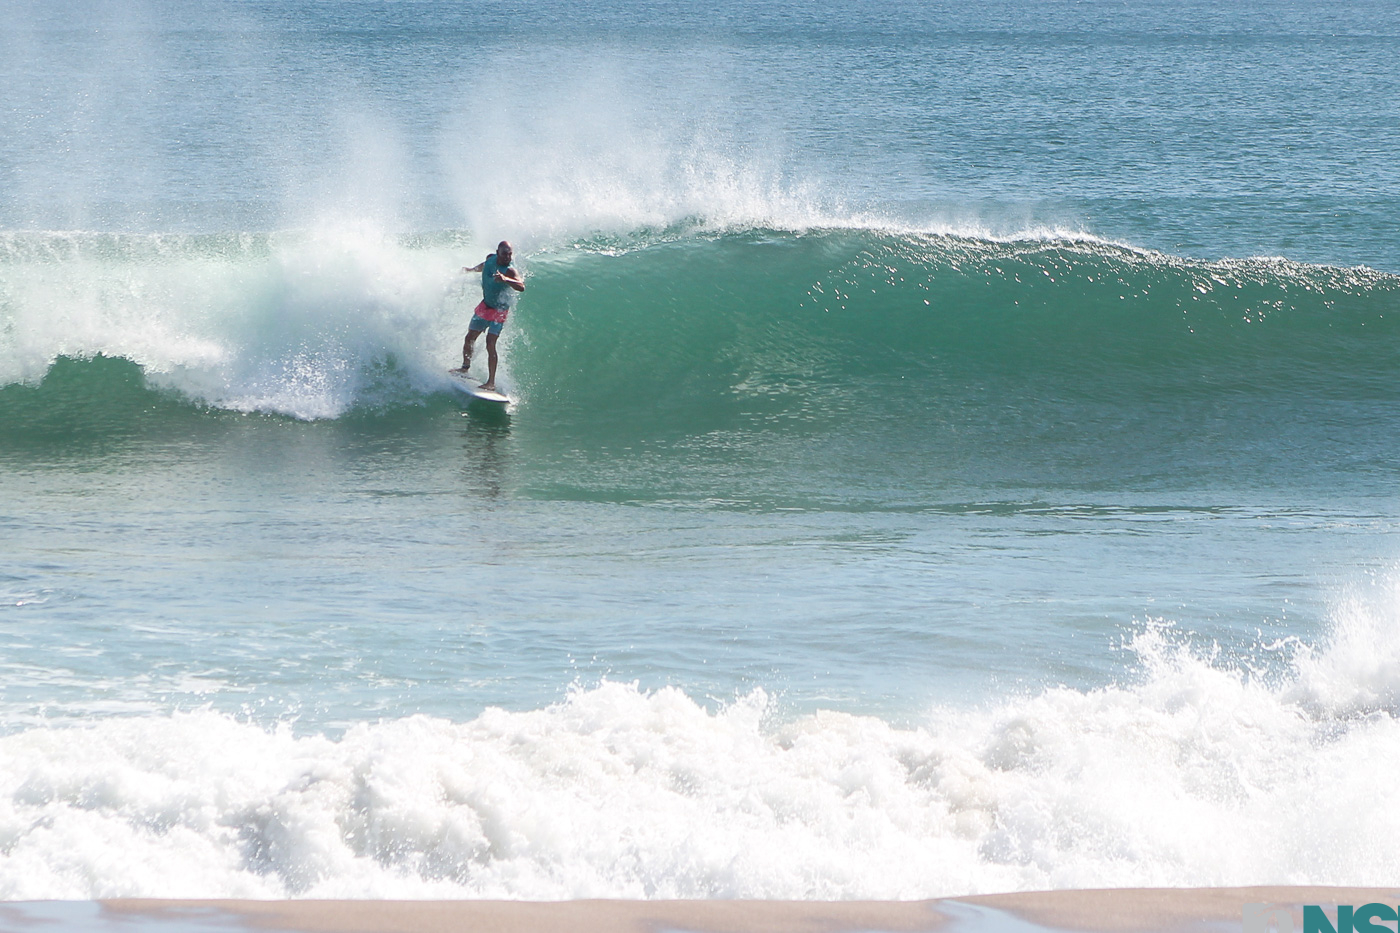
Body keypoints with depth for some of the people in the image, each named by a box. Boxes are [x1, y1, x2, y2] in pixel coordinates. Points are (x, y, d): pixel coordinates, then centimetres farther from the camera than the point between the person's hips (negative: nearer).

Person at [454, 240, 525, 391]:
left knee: (490, 344, -17)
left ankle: (491, 382, -18)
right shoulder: (491, 259, -8)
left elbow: (521, 287, -46)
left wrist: (505, 279, -64)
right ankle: (465, 368, 36)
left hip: (499, 310, -6)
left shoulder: (509, 271, -27)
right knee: (469, 338, 13)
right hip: (485, 306, 6)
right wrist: (470, 270, 37)